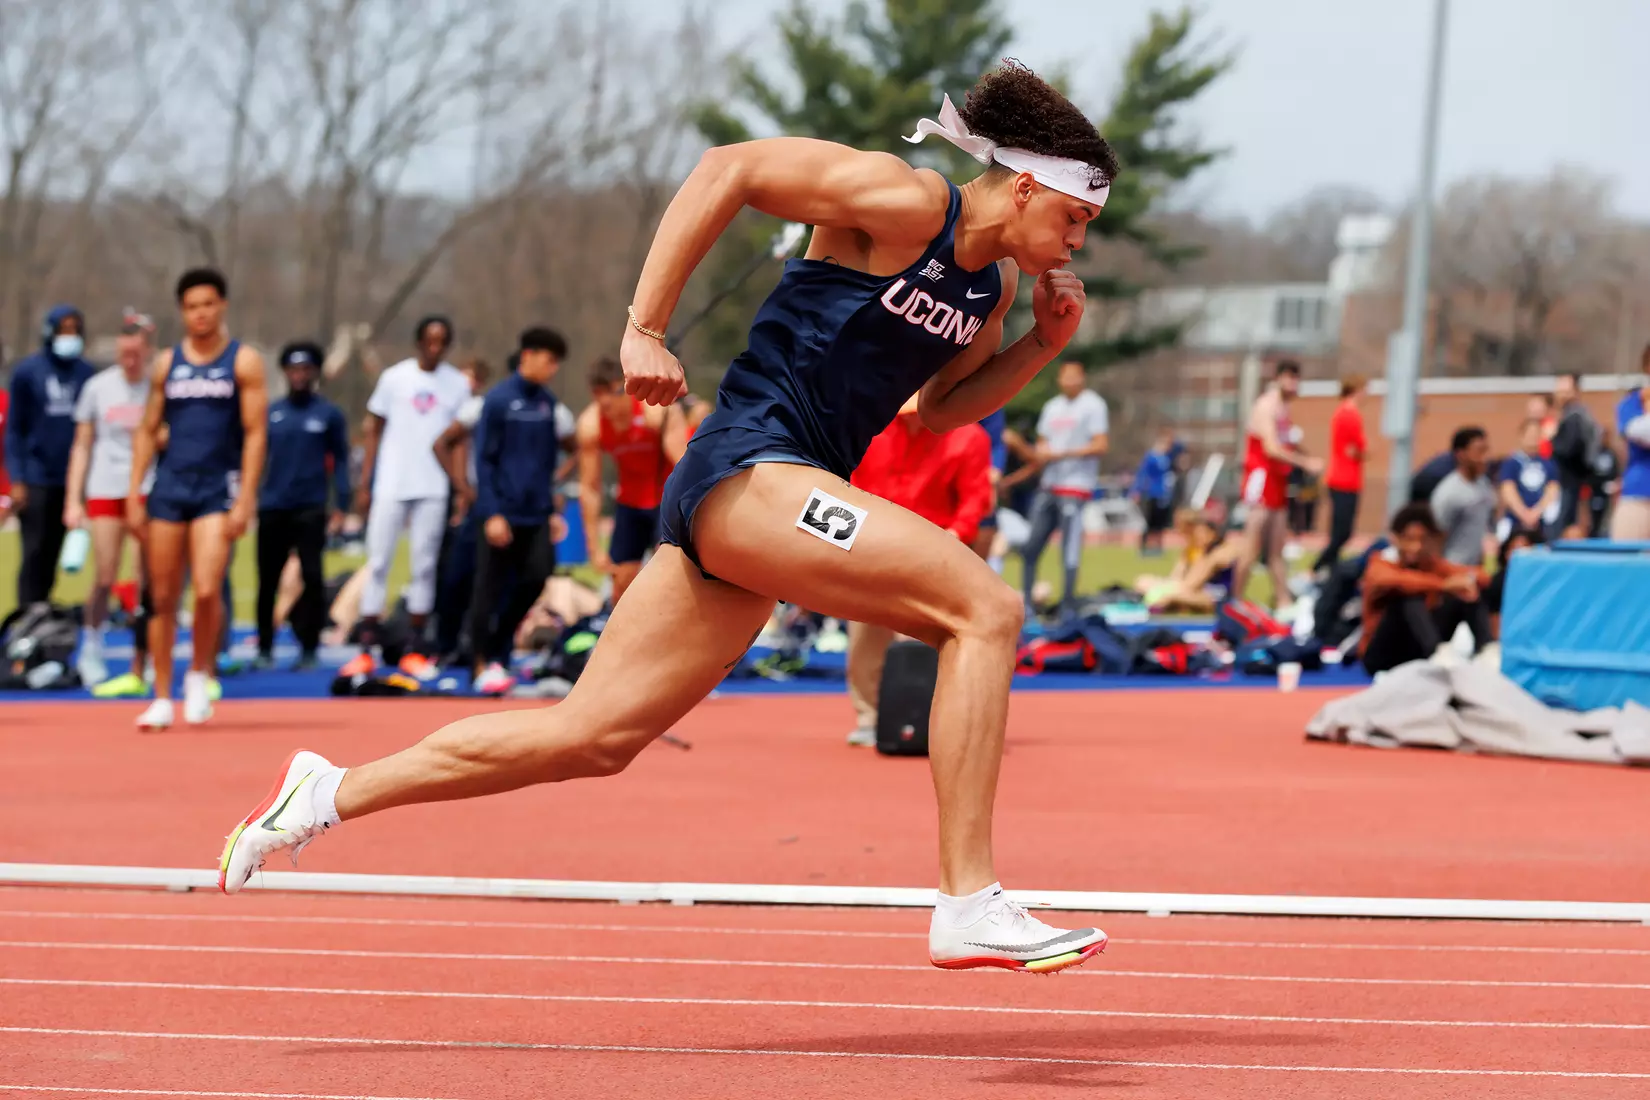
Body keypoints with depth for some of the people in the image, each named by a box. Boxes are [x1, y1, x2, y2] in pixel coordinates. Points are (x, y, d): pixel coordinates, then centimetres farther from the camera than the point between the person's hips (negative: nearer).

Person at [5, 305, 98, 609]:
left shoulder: (87, 374, 6)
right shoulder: (27, 371, -2)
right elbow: (14, 429, -1)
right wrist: (16, 479, -7)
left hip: (70, 479, 3)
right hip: (36, 479, -3)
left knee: (52, 555, 6)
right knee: (35, 552, -6)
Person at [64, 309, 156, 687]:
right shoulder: (98, 386, 6)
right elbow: (82, 446, 11)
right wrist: (73, 500, 6)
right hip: (105, 491, 1)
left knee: (150, 586, -2)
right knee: (104, 579, -8)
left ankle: (139, 670, 4)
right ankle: (91, 649, 14)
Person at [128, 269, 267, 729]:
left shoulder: (244, 362, 0)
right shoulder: (167, 364, 10)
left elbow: (255, 433, -3)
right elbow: (148, 429, 13)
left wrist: (245, 500, -10)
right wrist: (134, 492, 4)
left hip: (218, 488, -3)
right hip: (170, 486, 3)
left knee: (207, 590, -18)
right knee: (163, 597, 4)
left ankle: (200, 674, 7)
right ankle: (162, 699, 13)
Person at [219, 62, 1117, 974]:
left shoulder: (989, 288, 15)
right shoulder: (905, 203, -10)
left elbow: (941, 406, 28)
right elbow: (730, 167, -12)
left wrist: (1043, 343, 11)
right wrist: (644, 330, -17)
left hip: (776, 505, 9)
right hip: (749, 470, -9)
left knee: (590, 738, 6)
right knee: (986, 609, -19)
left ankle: (329, 794, 15)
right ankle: (969, 906, -21)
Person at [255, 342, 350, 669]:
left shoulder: (328, 414, 3)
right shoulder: (271, 413, 9)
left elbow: (340, 460, 3)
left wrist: (340, 504, -4)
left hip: (310, 509, -2)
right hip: (272, 508, 2)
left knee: (312, 579, -7)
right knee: (268, 581, 5)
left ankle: (309, 648, 1)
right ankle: (264, 648, 14)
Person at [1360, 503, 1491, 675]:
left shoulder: (1432, 565, 6)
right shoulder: (1380, 565, -11)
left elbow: (1481, 576, -5)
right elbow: (1392, 581, -36)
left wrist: (1469, 579, -30)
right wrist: (1444, 585, -46)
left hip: (1422, 656, 5)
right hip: (1383, 659, -5)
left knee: (1465, 596, -9)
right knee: (1410, 596, -30)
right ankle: (1440, 653, -54)